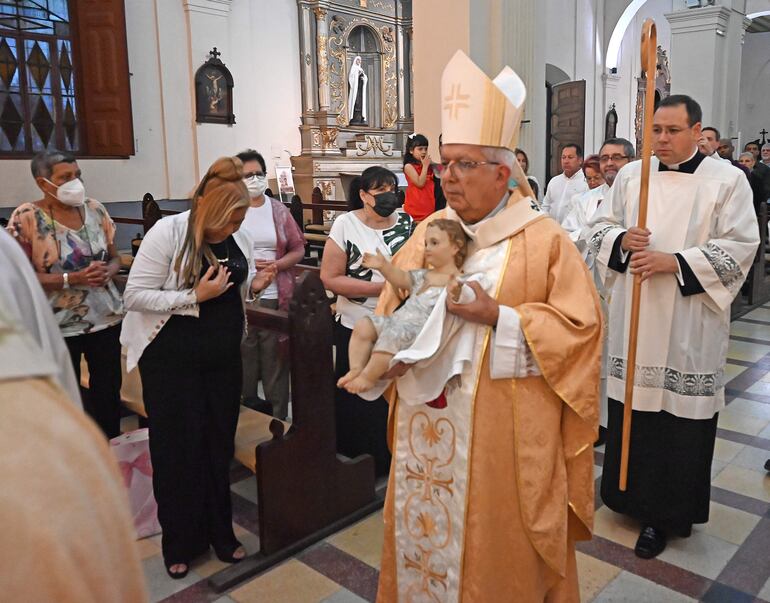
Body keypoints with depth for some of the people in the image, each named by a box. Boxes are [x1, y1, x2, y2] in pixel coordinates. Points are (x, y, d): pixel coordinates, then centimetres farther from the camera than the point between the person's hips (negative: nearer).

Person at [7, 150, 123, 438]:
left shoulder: (95, 209, 3)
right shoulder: (26, 217, -10)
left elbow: (115, 256, 11)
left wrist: (107, 271, -13)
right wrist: (72, 279, -22)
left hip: (106, 317, 4)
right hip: (59, 326, -3)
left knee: (109, 390, 12)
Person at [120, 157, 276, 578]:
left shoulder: (238, 237, 2)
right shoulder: (167, 233, -15)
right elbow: (135, 295, -17)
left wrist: (256, 284, -5)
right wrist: (195, 296, -24)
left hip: (224, 355, 5)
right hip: (172, 358, -5)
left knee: (219, 443, 13)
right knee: (178, 448, 6)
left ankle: (220, 532, 31)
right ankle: (180, 543, 25)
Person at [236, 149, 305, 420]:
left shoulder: (279, 210, 7)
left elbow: (298, 249, 8)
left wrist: (276, 265, -9)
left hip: (276, 297, 1)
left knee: (275, 358, 6)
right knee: (243, 358, 6)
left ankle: (279, 419, 19)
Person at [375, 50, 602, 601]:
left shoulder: (544, 241, -9)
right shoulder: (429, 230, 6)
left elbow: (580, 326, -12)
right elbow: (392, 304, 10)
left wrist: (498, 317, -22)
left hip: (503, 430, -4)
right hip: (428, 419, 5)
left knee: (498, 546, 12)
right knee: (425, 532, 18)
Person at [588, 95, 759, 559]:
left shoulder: (727, 180, -2)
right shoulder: (631, 174, 8)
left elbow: (740, 246, -8)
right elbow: (600, 225, 11)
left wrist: (674, 263, -18)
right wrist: (622, 240, -12)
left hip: (689, 326, -3)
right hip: (634, 320, 3)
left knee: (680, 417, 2)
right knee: (632, 407, 10)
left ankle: (666, 513, 17)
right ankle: (633, 494, 29)